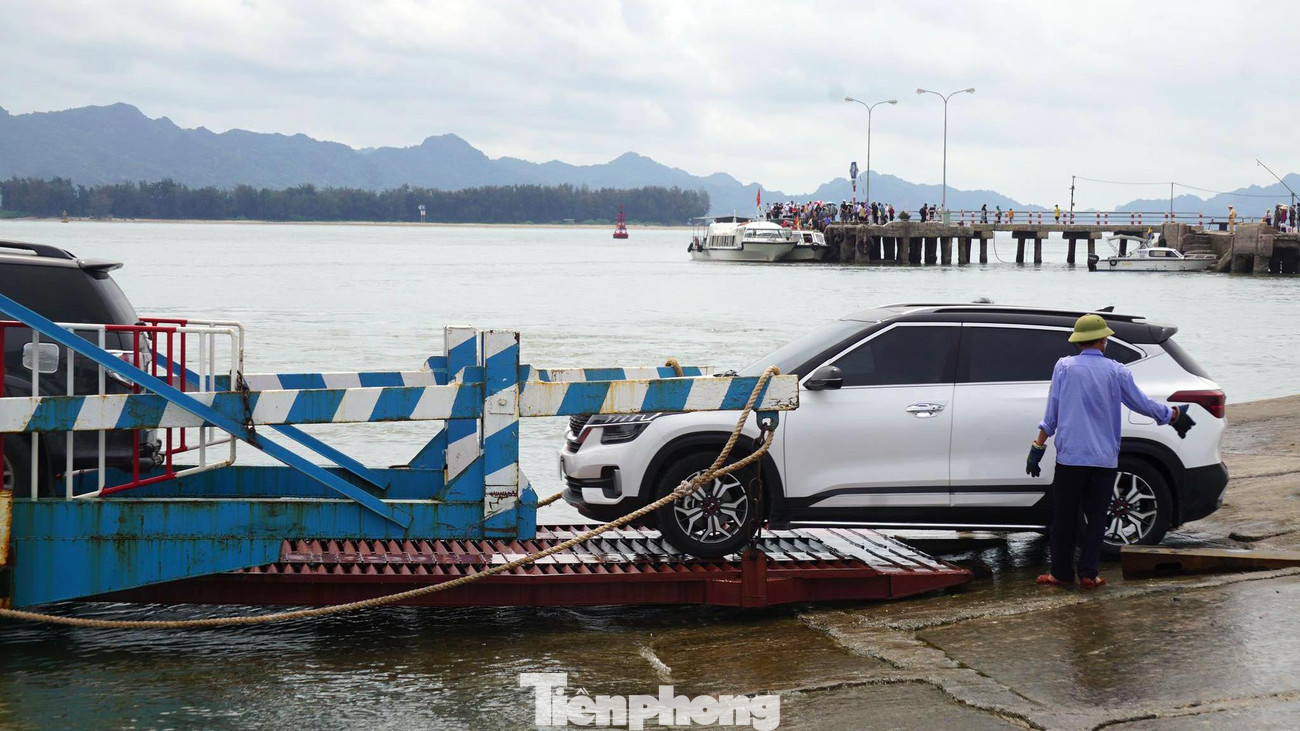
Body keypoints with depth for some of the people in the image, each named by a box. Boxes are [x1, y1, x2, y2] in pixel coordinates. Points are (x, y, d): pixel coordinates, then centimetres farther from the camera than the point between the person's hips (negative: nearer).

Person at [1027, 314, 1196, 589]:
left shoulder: (1064, 367, 0)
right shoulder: (1117, 371, 1)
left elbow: (1051, 412, 0)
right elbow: (1143, 404, 9)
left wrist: (1039, 446, 5)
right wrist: (1174, 415, 25)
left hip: (1070, 456, 0)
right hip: (1104, 459, 1)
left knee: (1064, 517, 7)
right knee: (1096, 517, 8)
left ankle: (1061, 573, 11)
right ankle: (1089, 574, 7)